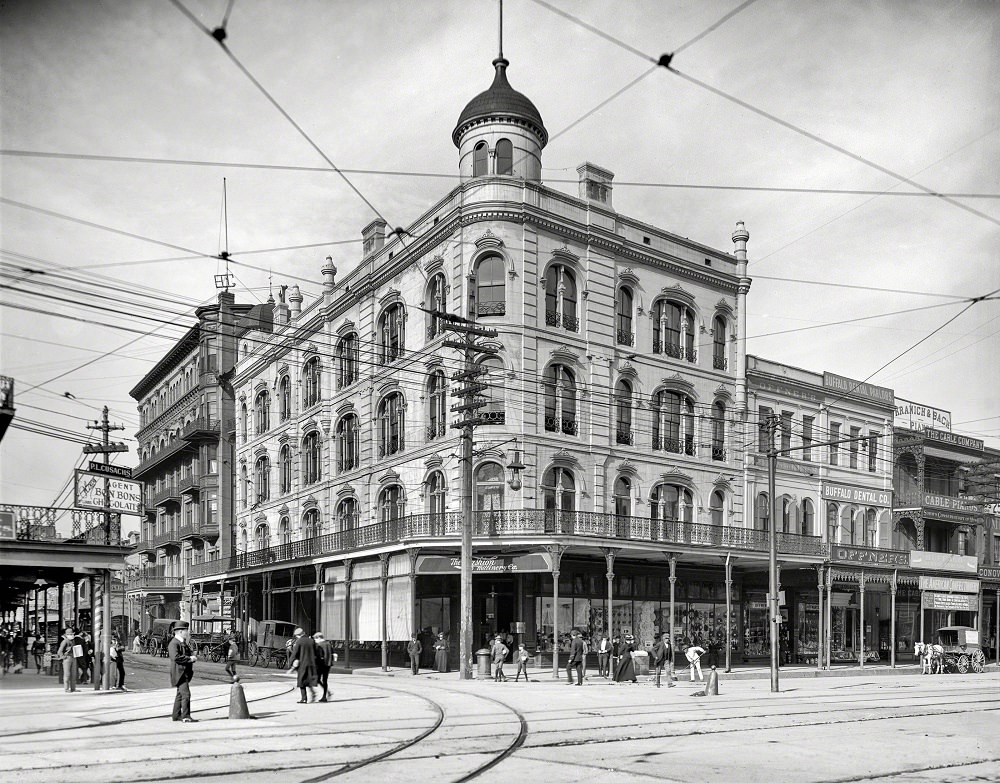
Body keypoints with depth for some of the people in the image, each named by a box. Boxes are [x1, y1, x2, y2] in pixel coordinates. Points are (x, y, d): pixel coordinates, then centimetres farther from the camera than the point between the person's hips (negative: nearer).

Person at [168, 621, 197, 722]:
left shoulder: (184, 643, 17)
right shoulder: (173, 644, -14)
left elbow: (191, 652, 21)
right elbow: (176, 657, -26)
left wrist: (194, 656, -3)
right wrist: (189, 658, -19)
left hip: (186, 672, 10)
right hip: (179, 673, -10)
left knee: (180, 694, 17)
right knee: (186, 694, -13)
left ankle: (176, 715, 26)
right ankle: (185, 717, -12)